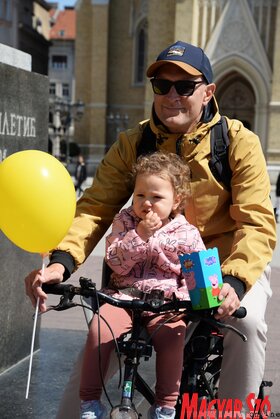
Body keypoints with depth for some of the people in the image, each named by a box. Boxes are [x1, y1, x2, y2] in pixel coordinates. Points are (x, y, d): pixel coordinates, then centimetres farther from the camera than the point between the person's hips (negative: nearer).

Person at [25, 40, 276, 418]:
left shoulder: (239, 142, -13)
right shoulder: (133, 143, -6)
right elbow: (95, 207, -13)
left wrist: (233, 282, -39)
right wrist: (62, 261, -32)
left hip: (229, 260, -2)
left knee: (247, 321, -30)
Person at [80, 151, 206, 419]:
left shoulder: (187, 234, 4)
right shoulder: (124, 221, 7)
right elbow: (116, 262, -5)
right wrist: (140, 235, -15)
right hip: (123, 295, 1)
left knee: (172, 335, -31)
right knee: (99, 331, -26)